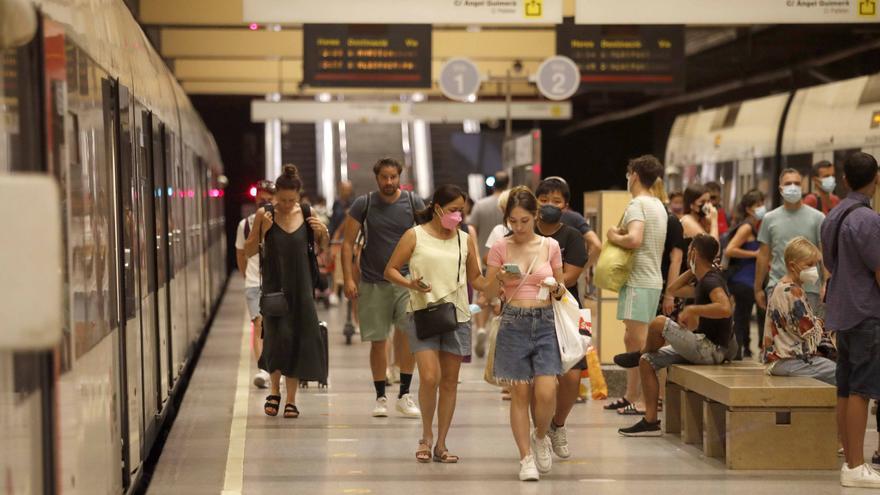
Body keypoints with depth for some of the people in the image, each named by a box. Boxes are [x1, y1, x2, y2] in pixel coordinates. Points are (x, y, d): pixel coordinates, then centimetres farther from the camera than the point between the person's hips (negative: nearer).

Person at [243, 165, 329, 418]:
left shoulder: (306, 214, 2)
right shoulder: (264, 214, -4)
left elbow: (323, 245, 17)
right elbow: (249, 251, 0)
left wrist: (323, 232, -5)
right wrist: (262, 230, -17)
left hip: (300, 288, 2)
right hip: (273, 286, -2)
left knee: (298, 341, 2)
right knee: (278, 337, -13)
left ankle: (291, 400, 13)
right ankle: (275, 390, 11)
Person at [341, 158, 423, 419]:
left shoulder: (413, 203, 2)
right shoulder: (363, 204, 1)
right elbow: (348, 243, 2)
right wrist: (348, 278, -6)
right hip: (373, 283, 1)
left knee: (408, 332, -18)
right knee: (378, 341, 5)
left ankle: (404, 394, -7)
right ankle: (380, 397, 17)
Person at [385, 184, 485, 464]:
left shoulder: (465, 240, 11)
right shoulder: (415, 236, 0)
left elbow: (475, 278, 17)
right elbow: (390, 270, 2)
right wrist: (410, 284, -17)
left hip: (457, 316, 4)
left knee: (450, 381, 5)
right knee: (430, 377, -15)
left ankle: (441, 444, 13)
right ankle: (426, 436, 6)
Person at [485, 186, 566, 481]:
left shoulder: (550, 246, 4)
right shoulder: (500, 248, 0)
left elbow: (562, 289, 13)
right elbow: (488, 292, 3)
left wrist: (555, 288, -10)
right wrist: (500, 278, -17)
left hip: (545, 323, 1)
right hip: (514, 323, -1)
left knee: (546, 393, -11)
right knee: (520, 394, -1)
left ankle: (540, 437, 19)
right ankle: (526, 458, 10)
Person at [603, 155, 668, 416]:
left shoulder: (637, 204, -13)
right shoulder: (659, 206, 17)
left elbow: (634, 239, -27)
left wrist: (614, 237, -9)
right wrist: (621, 235, 8)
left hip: (639, 282, -10)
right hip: (653, 279, 10)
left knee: (640, 342, -8)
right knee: (632, 339, 16)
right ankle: (631, 396, 22)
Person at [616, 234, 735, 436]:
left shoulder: (711, 281, -15)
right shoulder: (704, 281, 16)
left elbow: (725, 309, -34)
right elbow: (675, 290, 31)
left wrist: (692, 309, -25)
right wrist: (692, 270, 18)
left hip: (713, 349, -10)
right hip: (704, 347, 10)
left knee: (659, 323, -21)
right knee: (647, 361, 6)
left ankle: (640, 354, 13)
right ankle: (650, 421, 3)